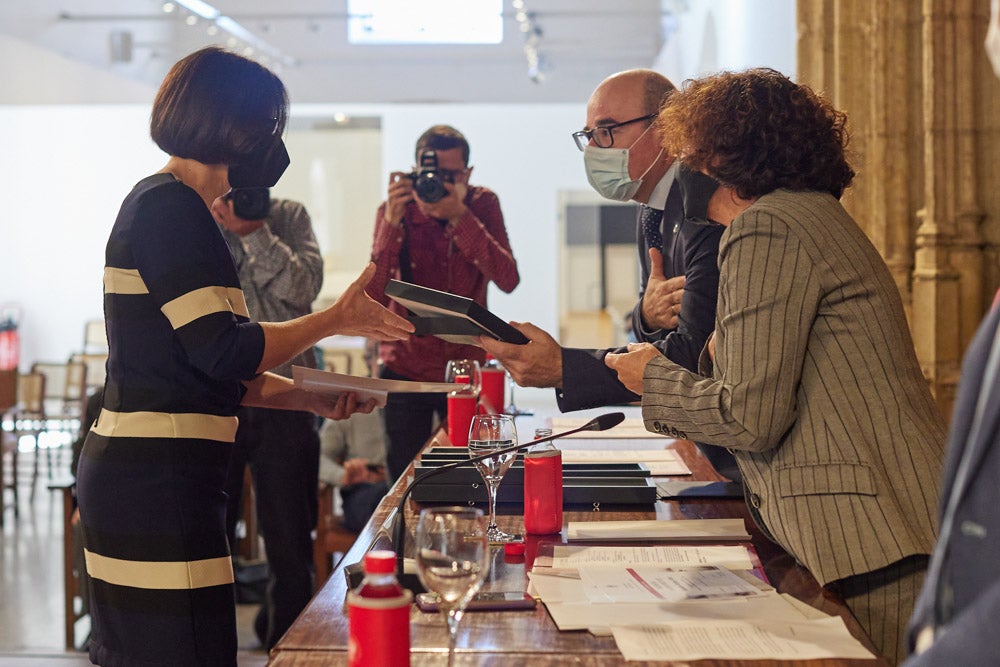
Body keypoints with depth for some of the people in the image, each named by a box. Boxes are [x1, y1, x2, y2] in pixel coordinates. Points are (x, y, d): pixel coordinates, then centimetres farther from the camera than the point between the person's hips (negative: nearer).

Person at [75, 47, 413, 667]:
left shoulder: (167, 205, 19)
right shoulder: (169, 206, -12)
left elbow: (202, 370, 21)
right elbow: (223, 351, -19)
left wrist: (313, 398, 14)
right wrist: (338, 318, -7)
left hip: (129, 476, 10)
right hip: (157, 484, -10)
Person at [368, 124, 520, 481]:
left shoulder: (483, 204, -7)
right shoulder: (395, 211, -8)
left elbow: (508, 280, -22)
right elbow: (374, 298, -19)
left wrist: (459, 217, -31)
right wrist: (392, 222, -28)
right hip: (405, 371, 0)